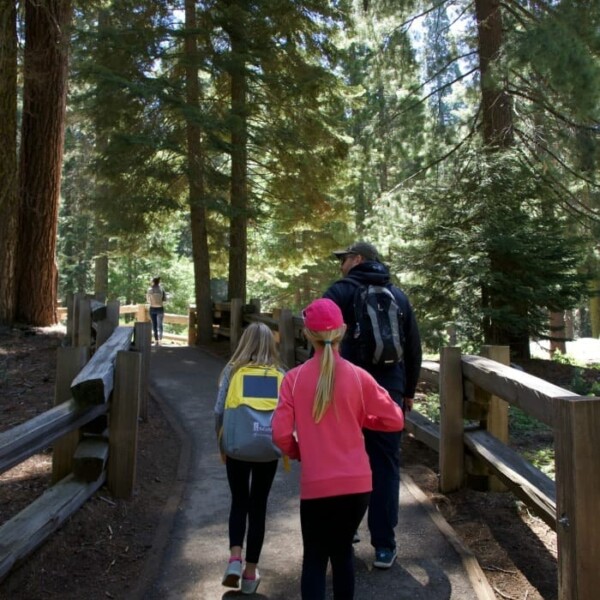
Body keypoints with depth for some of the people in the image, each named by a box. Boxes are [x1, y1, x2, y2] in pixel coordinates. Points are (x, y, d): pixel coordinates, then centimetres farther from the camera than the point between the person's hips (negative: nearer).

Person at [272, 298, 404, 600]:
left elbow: (280, 434, -10)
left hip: (315, 484, -1)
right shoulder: (358, 376, -7)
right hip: (356, 483, 2)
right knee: (343, 550, 22)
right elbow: (395, 420, -1)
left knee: (314, 558, 13)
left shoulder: (293, 378, -8)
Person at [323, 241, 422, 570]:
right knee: (385, 466, 8)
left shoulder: (341, 291, -1)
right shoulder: (399, 296, 11)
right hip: (389, 393, 3)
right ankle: (384, 545, 12)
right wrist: (408, 391, 21)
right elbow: (414, 348, 13)